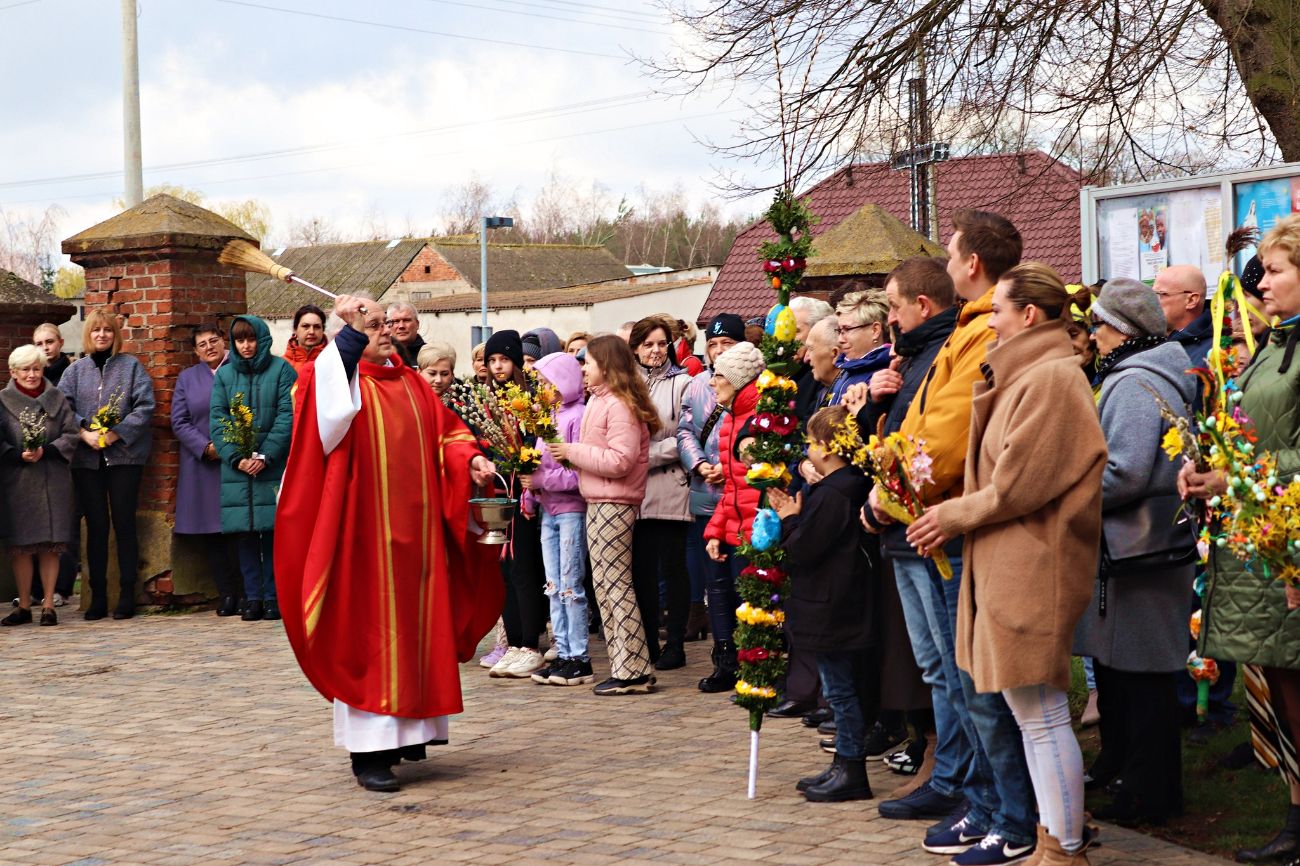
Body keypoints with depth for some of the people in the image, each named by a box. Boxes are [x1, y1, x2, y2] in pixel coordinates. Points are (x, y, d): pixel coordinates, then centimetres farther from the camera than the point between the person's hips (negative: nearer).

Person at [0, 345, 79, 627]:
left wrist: (45, 451, -12)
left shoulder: (57, 399, 8)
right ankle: (24, 606, 10)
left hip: (53, 481, 1)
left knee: (50, 545, 0)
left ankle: (48, 604, 8)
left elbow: (71, 434, 3)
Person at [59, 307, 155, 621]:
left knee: (124, 524, -1)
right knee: (96, 526, 6)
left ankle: (127, 596, 5)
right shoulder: (75, 370, 10)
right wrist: (84, 433, -14)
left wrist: (117, 433, -14)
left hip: (124, 455, -2)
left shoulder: (131, 366, 4)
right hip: (86, 458, 2)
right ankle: (98, 597, 10)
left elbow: (145, 406, -5)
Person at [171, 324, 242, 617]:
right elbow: (179, 422, 8)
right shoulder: (187, 378, 14)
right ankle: (226, 595, 6)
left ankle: (244, 595, -2)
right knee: (210, 532, 0)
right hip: (202, 466, 3)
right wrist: (207, 447, -7)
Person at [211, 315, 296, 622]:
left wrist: (265, 455, -13)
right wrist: (236, 457, -8)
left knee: (272, 532, -4)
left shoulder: (281, 370, 2)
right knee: (244, 533, 2)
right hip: (236, 469, 3)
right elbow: (216, 419, 6)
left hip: (273, 467, -3)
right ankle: (253, 597, 7)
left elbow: (288, 415, -5)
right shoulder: (224, 374, 12)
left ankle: (273, 597, 2)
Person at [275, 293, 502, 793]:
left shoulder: (409, 382, 14)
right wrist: (351, 333, -32)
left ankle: (405, 731, 23)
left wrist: (469, 459, -7)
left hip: (415, 530, 6)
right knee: (366, 632, -4)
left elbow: (445, 431, 12)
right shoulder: (338, 376, -4)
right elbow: (332, 409, -27)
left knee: (414, 629, 10)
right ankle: (369, 751, 0)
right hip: (364, 530, -6)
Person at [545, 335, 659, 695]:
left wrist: (573, 452, -16)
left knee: (614, 584, -6)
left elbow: (620, 460, -22)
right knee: (607, 585, 12)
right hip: (600, 503, 10)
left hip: (613, 505, -10)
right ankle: (627, 668, 16)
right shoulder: (600, 401, 16)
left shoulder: (619, 405, -15)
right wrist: (573, 456, 3)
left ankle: (632, 672, -1)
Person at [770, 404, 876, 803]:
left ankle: (851, 772, 2)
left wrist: (789, 519, -5)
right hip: (846, 606, 10)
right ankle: (846, 766, 23)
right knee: (846, 688, 15)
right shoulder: (852, 487, 10)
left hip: (830, 609, -10)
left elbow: (803, 549, -19)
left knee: (840, 690, -4)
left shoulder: (829, 496, -20)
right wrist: (796, 518, 11)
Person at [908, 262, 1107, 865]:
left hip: (1031, 567, -10)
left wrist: (952, 517, -6)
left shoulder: (1051, 379, -15)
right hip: (1008, 563, 10)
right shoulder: (1028, 374, 17)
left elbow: (1016, 487, -17)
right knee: (1032, 712, 13)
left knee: (1040, 714, -5)